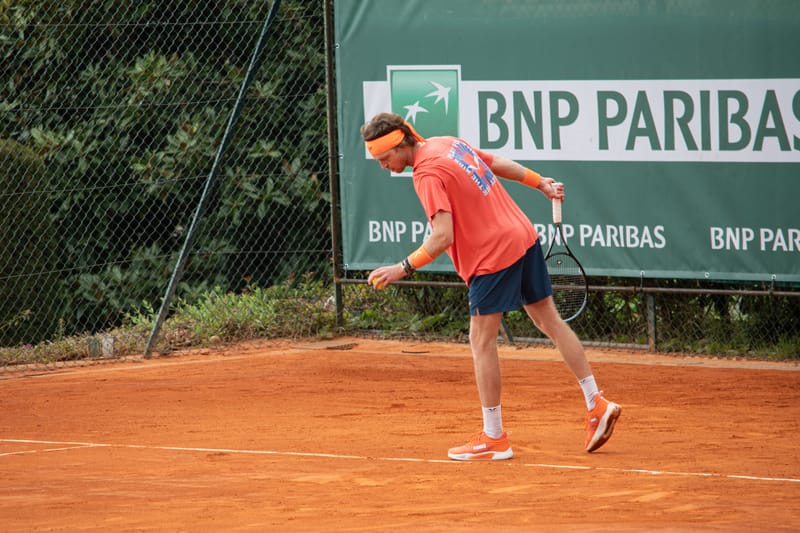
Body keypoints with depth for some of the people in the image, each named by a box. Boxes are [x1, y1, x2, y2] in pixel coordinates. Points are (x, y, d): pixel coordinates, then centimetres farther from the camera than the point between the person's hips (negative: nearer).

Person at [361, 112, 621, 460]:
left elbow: (443, 237, -26)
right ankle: (597, 405, 20)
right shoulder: (448, 143, 8)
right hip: (523, 234, 9)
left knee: (482, 342, 0)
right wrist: (539, 183, 32)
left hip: (493, 255, -9)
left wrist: (403, 268, -22)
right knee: (549, 320, 16)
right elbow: (499, 164, 21)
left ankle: (493, 439, 4)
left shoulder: (427, 175, -19)